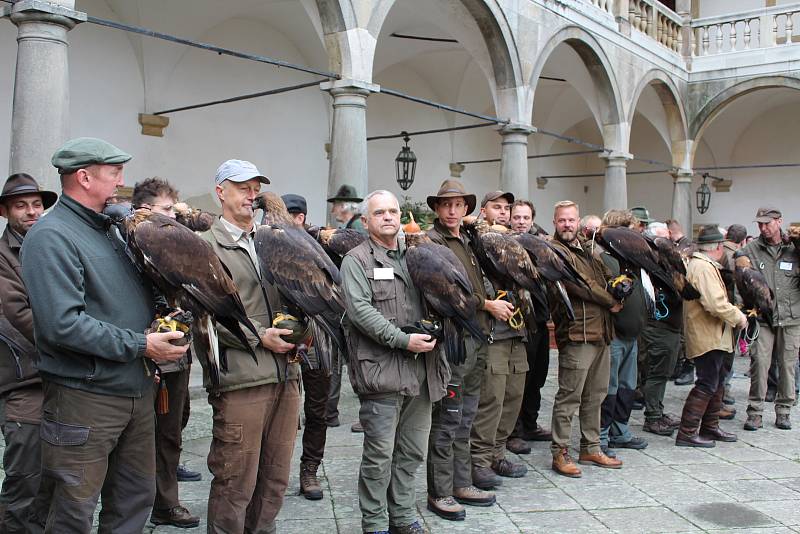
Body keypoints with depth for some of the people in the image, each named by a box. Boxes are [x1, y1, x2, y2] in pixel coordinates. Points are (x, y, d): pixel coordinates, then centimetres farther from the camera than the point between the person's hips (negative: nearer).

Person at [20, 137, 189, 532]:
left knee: (135, 499, 16)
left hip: (137, 392, 8)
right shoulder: (51, 237, -14)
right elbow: (63, 324, -25)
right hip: (85, 397, -8)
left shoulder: (108, 229, 14)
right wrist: (140, 345, -21)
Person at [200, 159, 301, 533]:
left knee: (276, 477, 13)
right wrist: (258, 336, -14)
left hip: (285, 374, 6)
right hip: (239, 377, -6)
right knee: (236, 481, -1)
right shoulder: (206, 246, -1)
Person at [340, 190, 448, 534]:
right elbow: (360, 309, -14)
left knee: (412, 450, 13)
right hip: (382, 370, -6)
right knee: (380, 453, 0)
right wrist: (403, 340, -19)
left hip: (420, 368, 6)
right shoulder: (356, 260, -1)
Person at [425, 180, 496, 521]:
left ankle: (461, 485, 25)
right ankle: (439, 493, 8)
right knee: (447, 419, -2)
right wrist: (486, 304, -11)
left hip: (476, 338, 8)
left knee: (464, 418, 15)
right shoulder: (432, 241, -7)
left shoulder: (467, 242, 18)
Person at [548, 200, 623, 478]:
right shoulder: (556, 252, -8)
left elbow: (607, 278, 25)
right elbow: (580, 285, -15)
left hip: (600, 333, 9)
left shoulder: (587, 252, 21)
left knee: (595, 395, 15)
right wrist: (610, 301, -5)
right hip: (577, 333, -9)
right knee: (569, 397, -5)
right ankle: (560, 454, 3)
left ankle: (591, 449, 26)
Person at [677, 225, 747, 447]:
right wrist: (739, 318, -14)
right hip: (707, 337, -11)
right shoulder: (703, 267, -19)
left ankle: (710, 427, 29)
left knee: (717, 382, 19)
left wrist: (735, 313, 14)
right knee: (707, 385, -8)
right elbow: (716, 303, -27)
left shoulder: (703, 265, 17)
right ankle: (687, 433, -4)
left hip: (712, 337, 11)